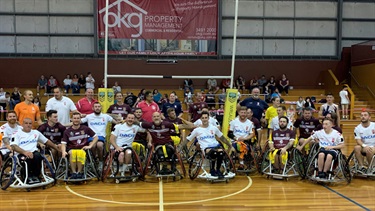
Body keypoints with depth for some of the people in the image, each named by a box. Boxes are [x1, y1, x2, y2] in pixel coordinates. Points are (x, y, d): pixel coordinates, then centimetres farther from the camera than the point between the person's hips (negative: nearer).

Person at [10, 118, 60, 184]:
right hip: (21, 154, -3)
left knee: (37, 156, -34)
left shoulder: (36, 132, 23)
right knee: (28, 158, -37)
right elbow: (13, 146, -7)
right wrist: (25, 152, -24)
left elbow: (47, 141, 30)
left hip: (33, 152, 3)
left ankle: (35, 176, -16)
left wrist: (57, 149, 27)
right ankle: (28, 177, -15)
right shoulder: (17, 134, 10)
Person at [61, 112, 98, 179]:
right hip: (71, 149, 1)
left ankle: (79, 172, -27)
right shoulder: (67, 131, 9)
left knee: (80, 153, -38)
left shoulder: (85, 128, 9)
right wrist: (63, 151, -16)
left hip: (82, 149, -1)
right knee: (72, 153, -37)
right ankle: (74, 172, -29)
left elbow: (96, 137, 12)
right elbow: (63, 143, 3)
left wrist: (90, 146, 0)